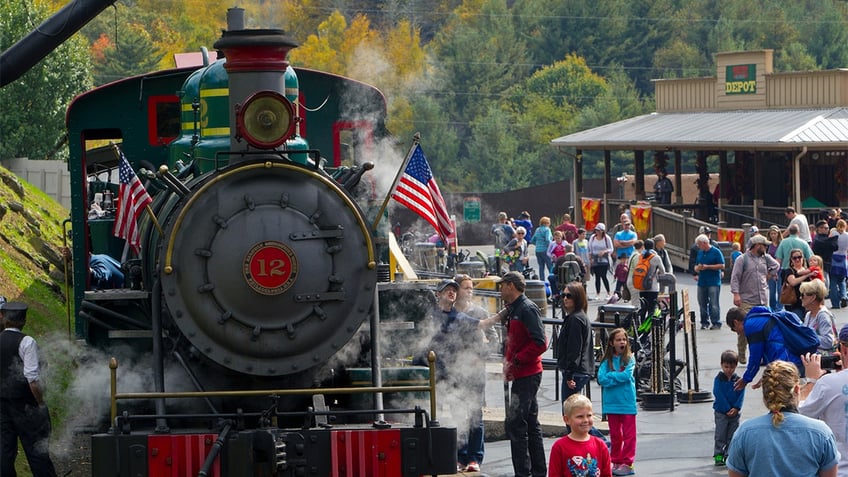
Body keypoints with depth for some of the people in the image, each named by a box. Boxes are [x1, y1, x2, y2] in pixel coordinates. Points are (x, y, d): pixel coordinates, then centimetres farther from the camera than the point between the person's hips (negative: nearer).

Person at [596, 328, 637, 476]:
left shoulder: (629, 359, 0)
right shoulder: (607, 361, 5)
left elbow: (627, 375, -14)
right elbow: (602, 379, -6)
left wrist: (611, 376, -8)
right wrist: (619, 378, -13)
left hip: (627, 402, -3)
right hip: (612, 403, 3)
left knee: (628, 434, -2)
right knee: (615, 435, 11)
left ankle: (627, 463, 1)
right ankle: (616, 462, 18)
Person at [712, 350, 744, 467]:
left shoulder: (738, 380, 1)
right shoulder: (718, 379, -7)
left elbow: (741, 395, -3)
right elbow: (719, 395, -12)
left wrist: (736, 408, -17)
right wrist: (727, 409, -18)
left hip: (734, 412, 3)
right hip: (721, 413, -3)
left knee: (732, 436, 7)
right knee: (720, 435, 0)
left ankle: (729, 455, 14)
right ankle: (718, 455, 4)